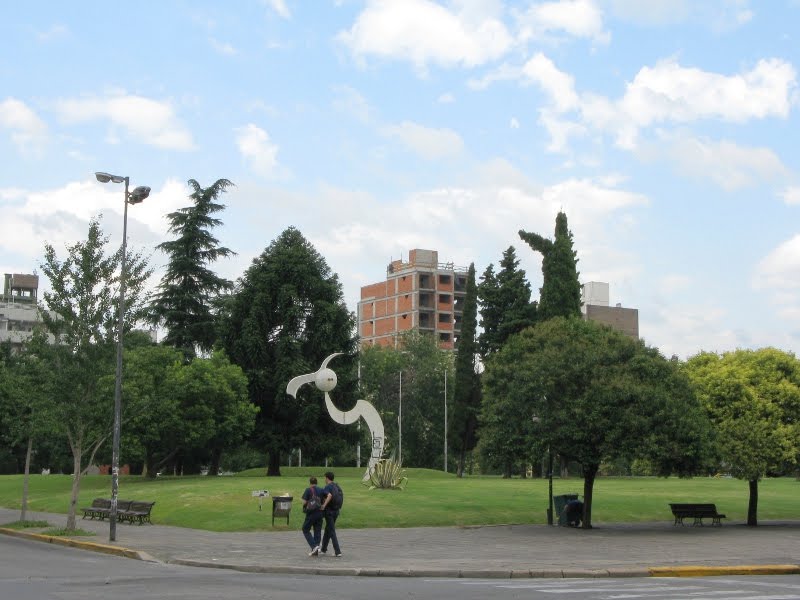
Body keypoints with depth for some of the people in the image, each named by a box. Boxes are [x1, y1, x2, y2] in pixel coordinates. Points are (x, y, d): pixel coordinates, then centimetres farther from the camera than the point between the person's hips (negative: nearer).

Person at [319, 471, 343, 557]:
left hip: (329, 511, -8)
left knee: (332, 532, -4)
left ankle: (338, 552, -10)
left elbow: (330, 495, -34)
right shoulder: (337, 486, 11)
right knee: (327, 530, 22)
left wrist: (324, 505, -27)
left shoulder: (327, 487, -14)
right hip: (336, 510, 8)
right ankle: (323, 548, 35)